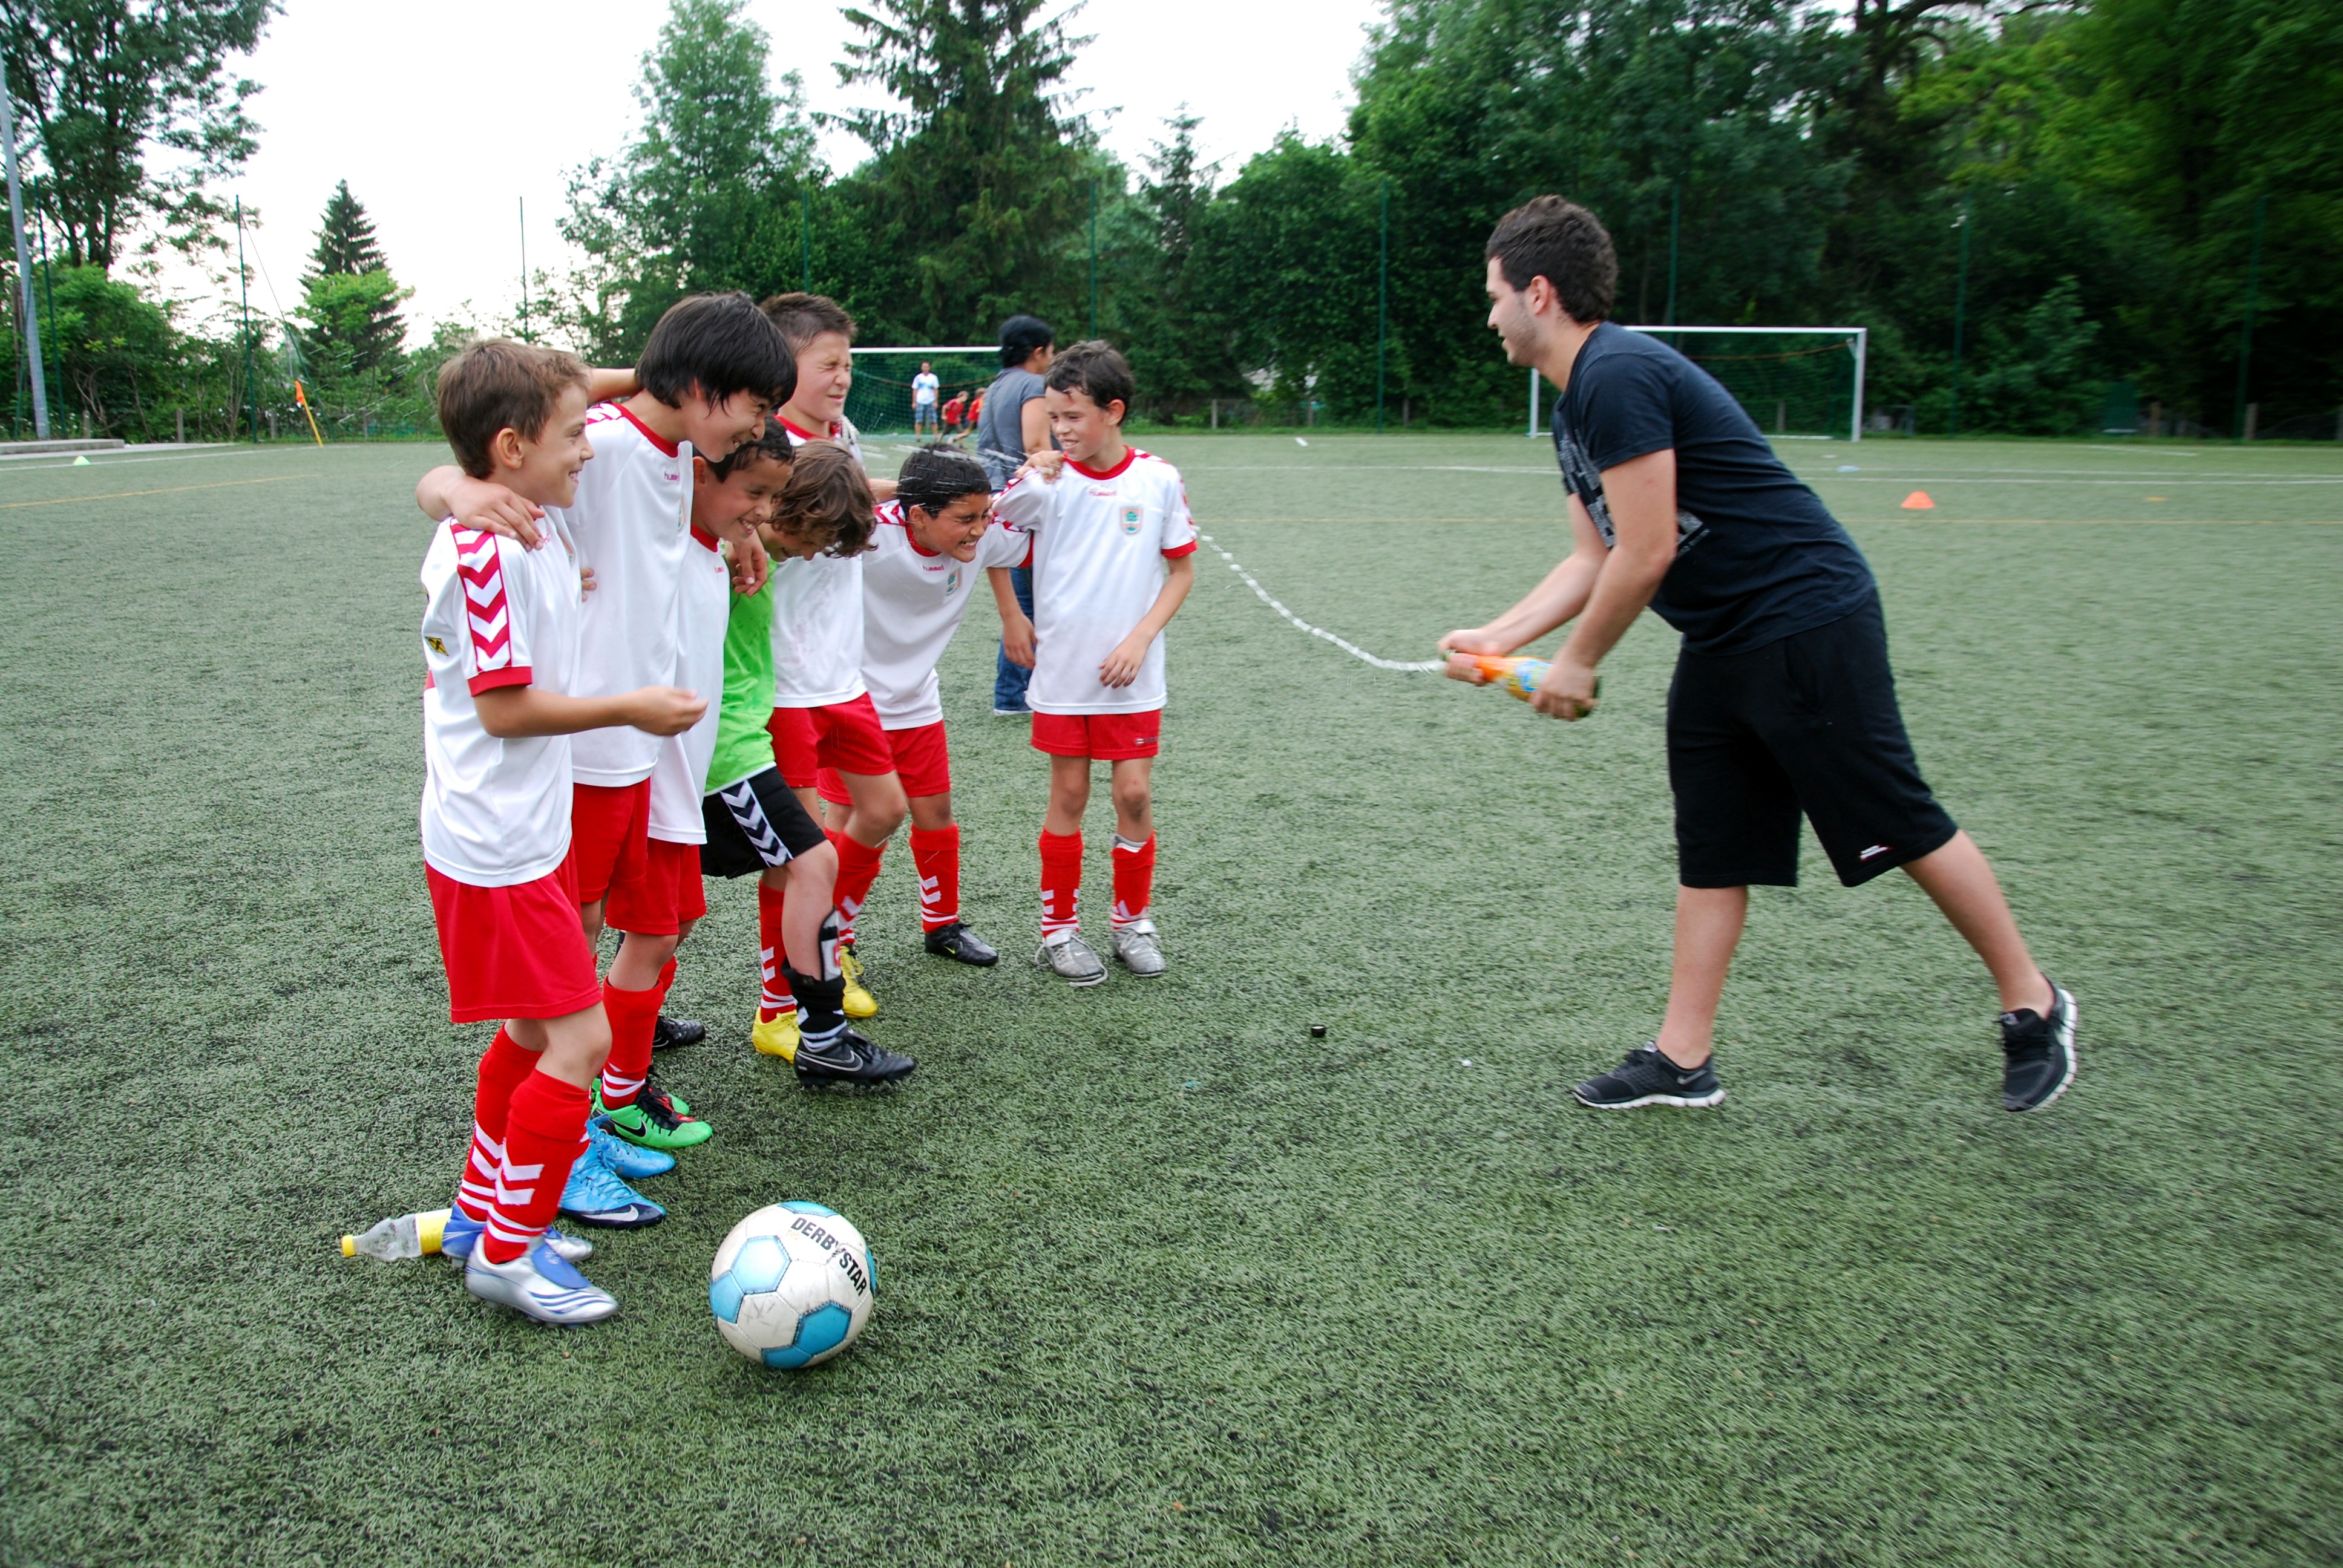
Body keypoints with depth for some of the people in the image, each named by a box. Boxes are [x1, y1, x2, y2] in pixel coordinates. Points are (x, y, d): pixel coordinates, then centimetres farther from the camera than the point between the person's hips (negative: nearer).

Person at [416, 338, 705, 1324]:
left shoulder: (543, 528, 8)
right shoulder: (487, 551, -21)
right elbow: (504, 706, -22)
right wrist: (630, 707, -15)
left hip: (534, 830, 10)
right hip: (495, 846, -10)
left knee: (534, 1030, 19)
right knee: (579, 1038, -7)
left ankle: (481, 1215, 35)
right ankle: (509, 1252, 8)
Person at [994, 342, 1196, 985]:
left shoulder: (1158, 480, -4)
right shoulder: (1045, 480, -4)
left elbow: (1182, 570, 3)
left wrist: (1140, 639, -7)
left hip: (1132, 675, 0)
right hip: (1062, 671, 0)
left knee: (1135, 794, 2)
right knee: (1068, 795, 7)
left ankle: (1133, 921, 22)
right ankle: (1059, 929, 20)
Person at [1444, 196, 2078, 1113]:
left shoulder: (1618, 375, -19)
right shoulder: (1575, 410, 13)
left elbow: (1646, 554, -22)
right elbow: (1592, 562, 16)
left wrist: (1577, 665, -10)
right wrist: (1499, 639, 8)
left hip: (1807, 619, -10)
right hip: (1722, 644, 10)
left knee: (1901, 827, 0)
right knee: (1711, 853, 8)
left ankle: (2033, 1005, 19)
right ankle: (1683, 1061, 14)